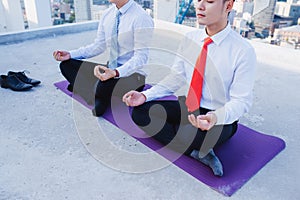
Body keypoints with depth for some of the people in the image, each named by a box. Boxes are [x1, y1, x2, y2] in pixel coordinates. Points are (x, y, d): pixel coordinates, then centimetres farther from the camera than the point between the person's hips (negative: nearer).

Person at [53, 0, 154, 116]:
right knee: (66, 64, -2)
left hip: (133, 73, -7)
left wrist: (116, 72, -34)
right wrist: (70, 54, -2)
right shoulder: (107, 14, 5)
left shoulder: (141, 18, -16)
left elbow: (141, 56, -19)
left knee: (104, 87, -38)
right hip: (110, 69, 7)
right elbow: (98, 46, 10)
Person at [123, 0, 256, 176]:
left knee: (187, 134, -40)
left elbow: (241, 101, -16)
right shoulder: (190, 39, -1)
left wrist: (216, 117, -37)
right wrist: (145, 95, -9)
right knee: (139, 111, -12)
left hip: (220, 118, -7)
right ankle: (198, 152, -13)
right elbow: (176, 77, 5)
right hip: (189, 106, 7)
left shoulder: (244, 51, -18)